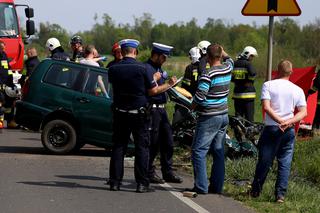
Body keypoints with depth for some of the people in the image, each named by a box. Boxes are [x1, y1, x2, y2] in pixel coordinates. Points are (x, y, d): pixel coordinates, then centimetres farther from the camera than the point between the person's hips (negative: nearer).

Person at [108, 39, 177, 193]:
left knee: (118, 147, 10)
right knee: (142, 148, 3)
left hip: (120, 113, 3)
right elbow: (152, 91, -5)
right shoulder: (142, 68, -11)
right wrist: (169, 84, 11)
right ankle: (142, 183, 0)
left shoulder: (113, 69, -2)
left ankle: (115, 182, 9)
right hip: (139, 114, -3)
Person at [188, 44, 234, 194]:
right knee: (218, 152, 11)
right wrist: (221, 50, 41)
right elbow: (229, 59, 28)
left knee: (198, 151, -3)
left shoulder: (208, 75, -19)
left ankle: (201, 186, -7)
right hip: (224, 116, 8)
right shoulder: (227, 69, 3)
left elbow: (199, 97, -21)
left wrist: (193, 106, -1)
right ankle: (217, 186, 13)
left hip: (209, 118, -8)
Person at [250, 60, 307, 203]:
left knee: (264, 161, 8)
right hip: (289, 130, 1)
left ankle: (255, 191, 19)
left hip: (271, 128, -1)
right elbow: (303, 112, -3)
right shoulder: (298, 90, 6)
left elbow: (266, 107, -13)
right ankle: (280, 194, 1)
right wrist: (289, 122, -12)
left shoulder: (268, 85, -2)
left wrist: (280, 121, -14)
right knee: (285, 163, 6)